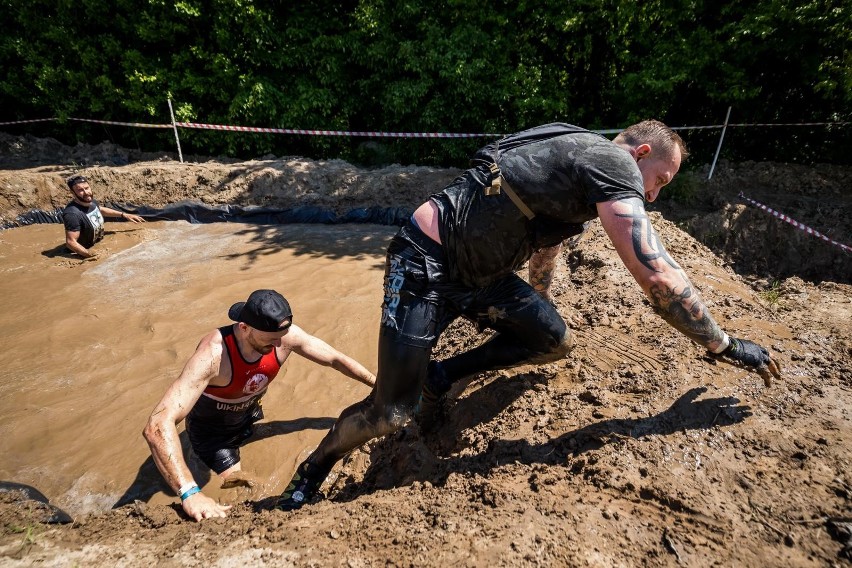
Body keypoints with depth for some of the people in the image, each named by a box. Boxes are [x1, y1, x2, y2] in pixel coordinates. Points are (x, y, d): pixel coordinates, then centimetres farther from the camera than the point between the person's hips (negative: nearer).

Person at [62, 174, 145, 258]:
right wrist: (93, 256, -35)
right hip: (82, 256, -8)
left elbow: (101, 210, 20)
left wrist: (124, 215, 17)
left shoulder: (91, 201, -5)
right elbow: (71, 242, -30)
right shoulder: (73, 214, -30)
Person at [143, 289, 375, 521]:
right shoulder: (212, 355, -42)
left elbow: (336, 359, -14)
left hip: (249, 416, 5)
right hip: (210, 428, -4)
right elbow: (158, 425, -47)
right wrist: (190, 493, -57)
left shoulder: (284, 335, -27)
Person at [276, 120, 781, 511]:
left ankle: (442, 376, 17)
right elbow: (660, 278, -18)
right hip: (425, 264, -9)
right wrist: (725, 345, -4)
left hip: (477, 272, 9)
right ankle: (310, 473, 21)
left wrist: (538, 309, 44)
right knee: (393, 412, -8)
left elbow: (545, 248, 31)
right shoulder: (614, 164, -13)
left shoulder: (580, 165, 17)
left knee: (554, 341, 3)